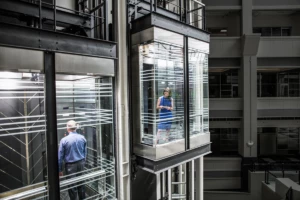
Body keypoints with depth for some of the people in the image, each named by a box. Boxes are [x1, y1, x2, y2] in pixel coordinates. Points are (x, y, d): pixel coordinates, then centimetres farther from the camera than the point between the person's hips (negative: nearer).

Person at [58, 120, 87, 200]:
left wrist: (60, 170, 1)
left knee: (72, 187, 9)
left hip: (71, 166, -4)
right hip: (81, 164, 4)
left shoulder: (64, 140, -13)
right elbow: (85, 152, 6)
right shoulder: (82, 138, -3)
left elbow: (60, 156, -8)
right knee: (81, 183, 18)